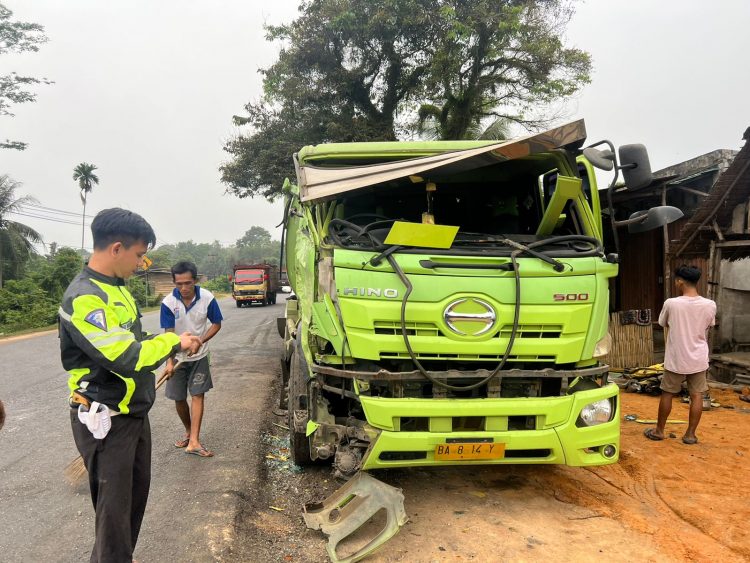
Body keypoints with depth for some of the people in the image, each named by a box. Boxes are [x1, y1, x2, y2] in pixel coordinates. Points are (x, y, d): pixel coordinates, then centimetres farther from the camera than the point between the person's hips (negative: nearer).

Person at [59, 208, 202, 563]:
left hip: (134, 412, 9)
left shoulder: (116, 288, 8)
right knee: (114, 504, 2)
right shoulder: (83, 298, -24)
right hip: (105, 422, -9)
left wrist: (175, 343, 2)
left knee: (138, 490, 19)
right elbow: (127, 358, -28)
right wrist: (174, 342, -15)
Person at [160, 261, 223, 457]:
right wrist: (169, 361, -27)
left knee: (198, 395, -7)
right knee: (178, 398, 8)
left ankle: (194, 441, -7)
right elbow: (169, 334, -16)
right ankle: (189, 432, 31)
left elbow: (216, 324, -6)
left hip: (199, 357, -1)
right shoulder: (168, 303, -18)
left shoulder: (207, 298, -18)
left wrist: (201, 341, -21)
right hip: (178, 357, 1)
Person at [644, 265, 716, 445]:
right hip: (699, 359, 2)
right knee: (697, 396, 11)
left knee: (667, 394, 11)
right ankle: (690, 434, 17)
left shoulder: (671, 304, -14)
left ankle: (659, 430, 21)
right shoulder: (710, 305, -7)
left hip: (675, 359, -2)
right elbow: (708, 328, 9)